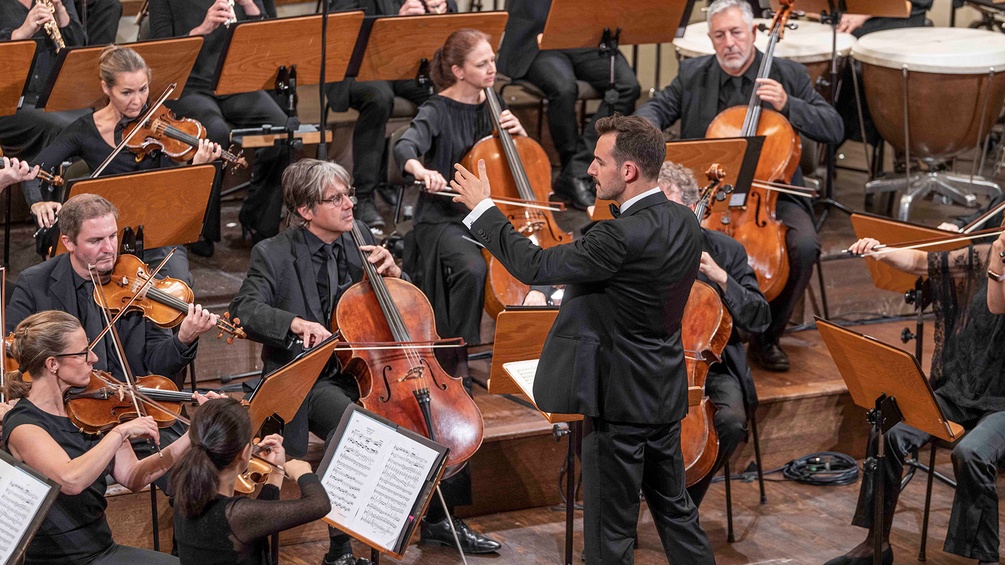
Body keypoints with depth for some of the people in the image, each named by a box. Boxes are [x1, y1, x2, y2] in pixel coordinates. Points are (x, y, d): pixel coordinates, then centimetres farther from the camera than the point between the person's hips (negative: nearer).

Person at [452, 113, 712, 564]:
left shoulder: (624, 236, -26)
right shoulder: (684, 223, 2)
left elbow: (534, 266, -21)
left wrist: (482, 207, -11)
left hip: (620, 399, -9)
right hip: (665, 394, 9)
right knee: (674, 508, 20)